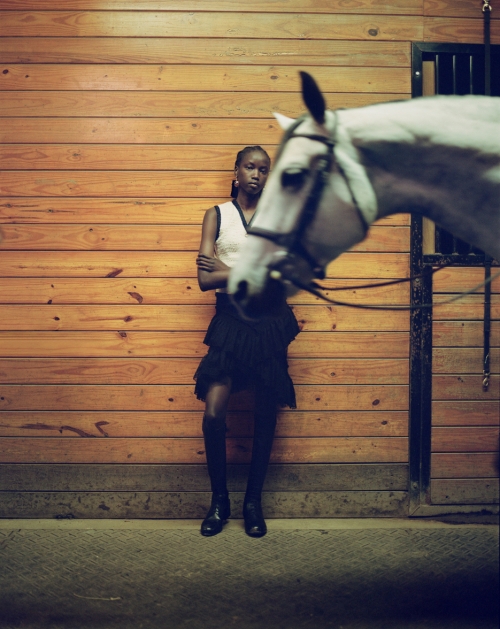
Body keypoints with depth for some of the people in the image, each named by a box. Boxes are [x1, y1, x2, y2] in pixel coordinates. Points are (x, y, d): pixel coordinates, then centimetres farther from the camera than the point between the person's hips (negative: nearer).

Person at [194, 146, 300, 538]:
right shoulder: (217, 215, 7)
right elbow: (206, 279, -5)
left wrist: (227, 272, -9)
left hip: (270, 320, 1)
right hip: (230, 319, -1)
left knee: (266, 413, 6)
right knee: (214, 413, -11)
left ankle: (254, 501, 22)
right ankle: (219, 500, 10)